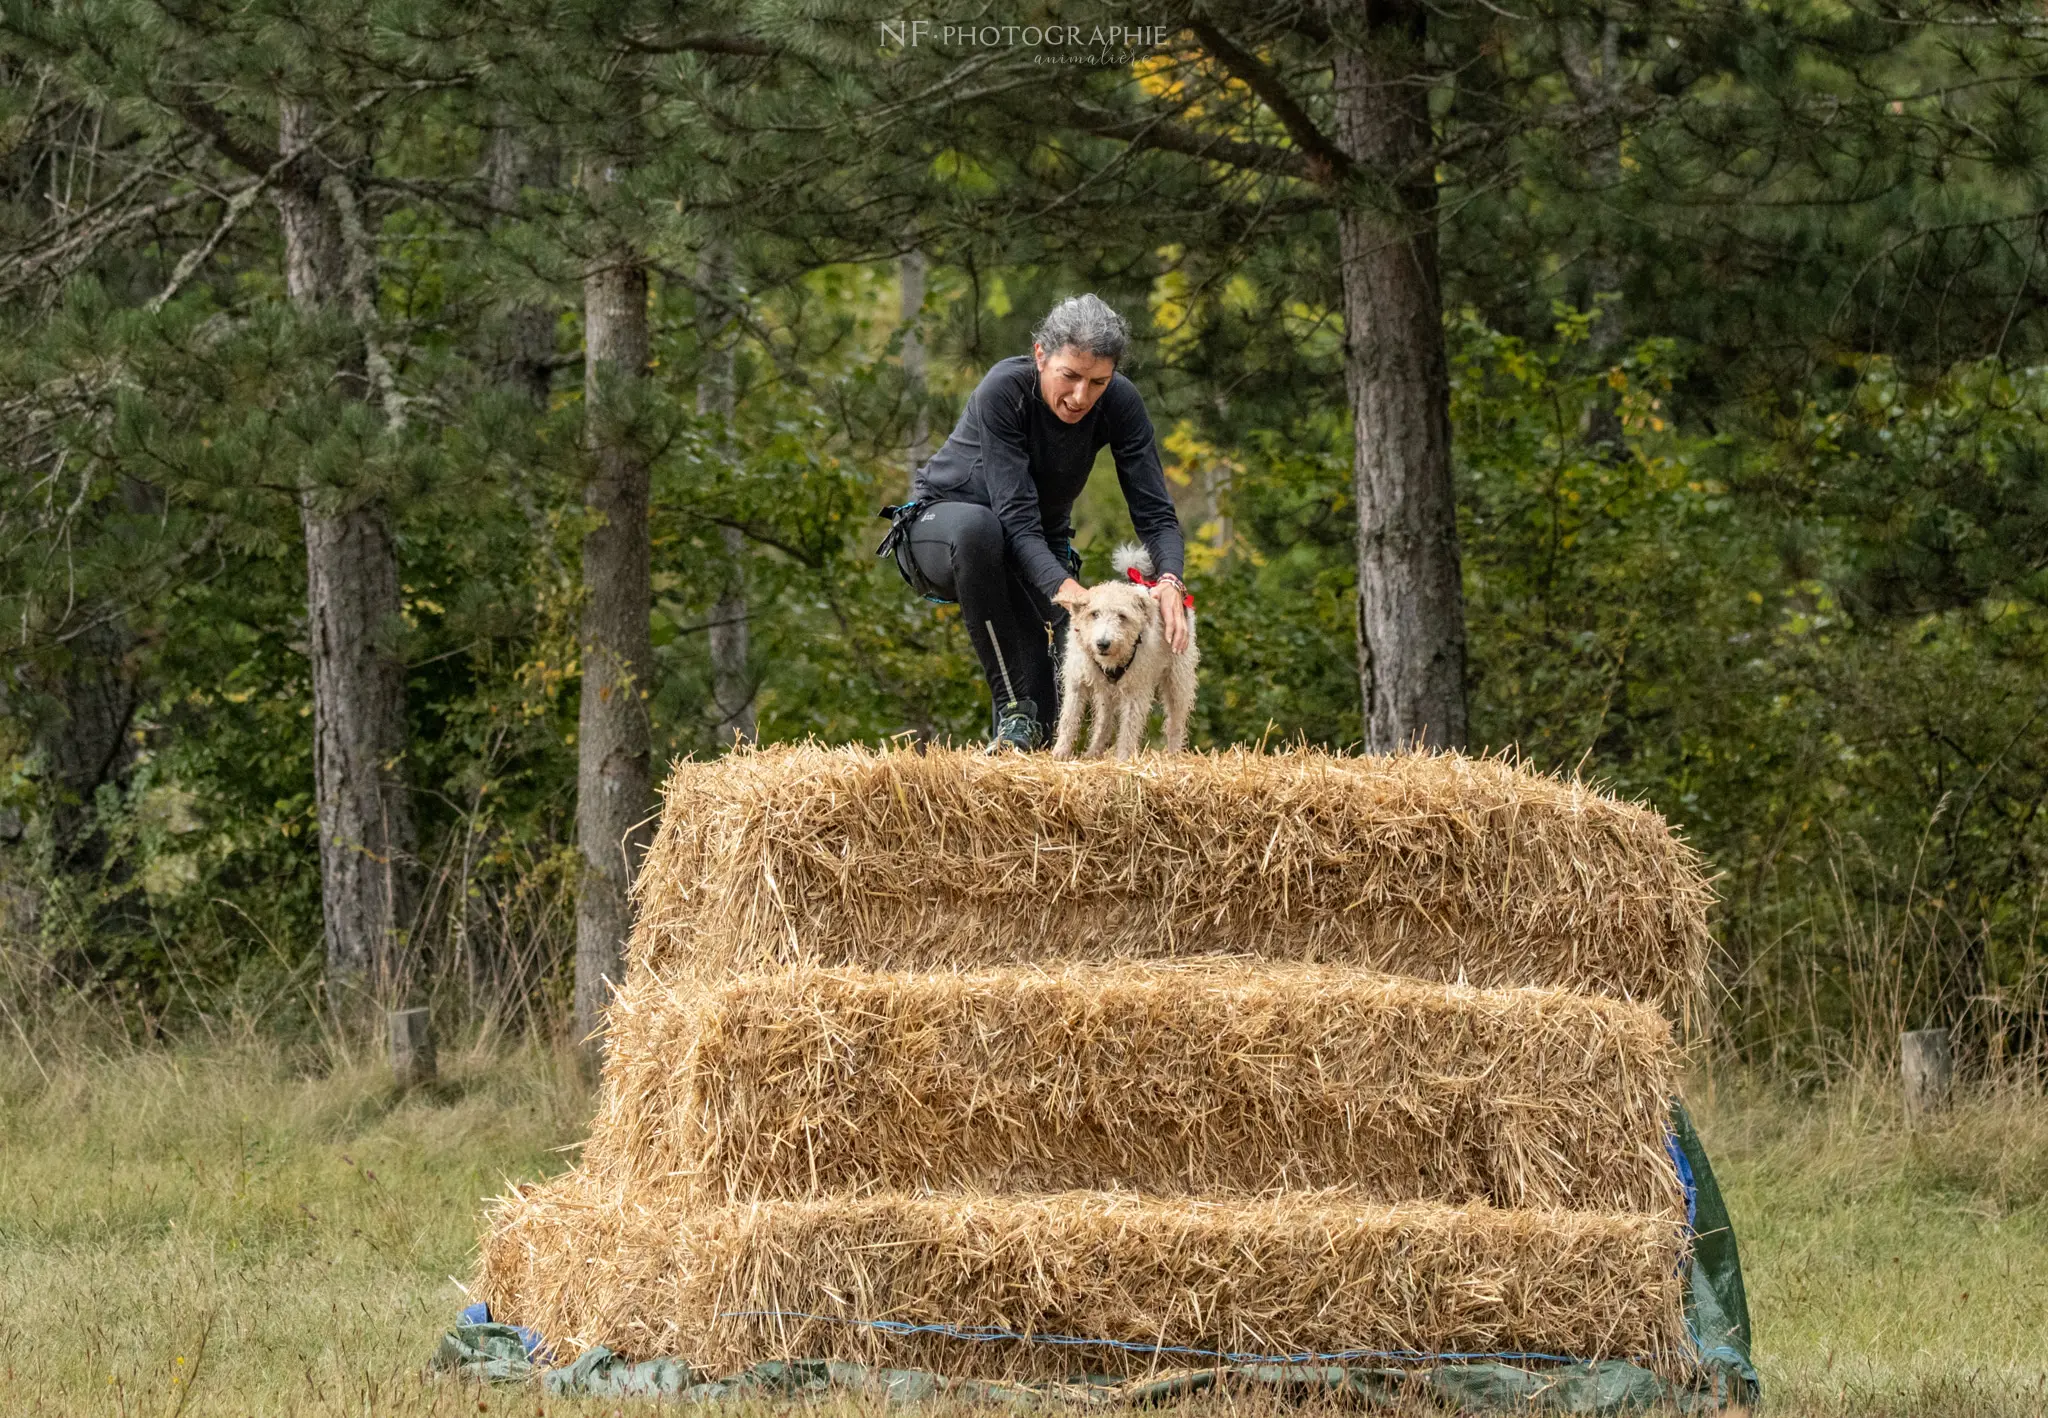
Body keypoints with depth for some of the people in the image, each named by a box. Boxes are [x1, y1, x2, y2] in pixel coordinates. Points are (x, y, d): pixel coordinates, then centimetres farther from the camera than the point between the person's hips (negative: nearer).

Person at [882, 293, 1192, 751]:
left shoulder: (1120, 402, -19)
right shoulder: (1003, 391, -31)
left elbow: (1155, 513, -20)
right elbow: (1016, 518, -37)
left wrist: (1170, 581, -41)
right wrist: (1064, 588, -52)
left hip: (1038, 547, 3)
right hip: (939, 527, -3)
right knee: (977, 526, -43)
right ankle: (1012, 711, -33)